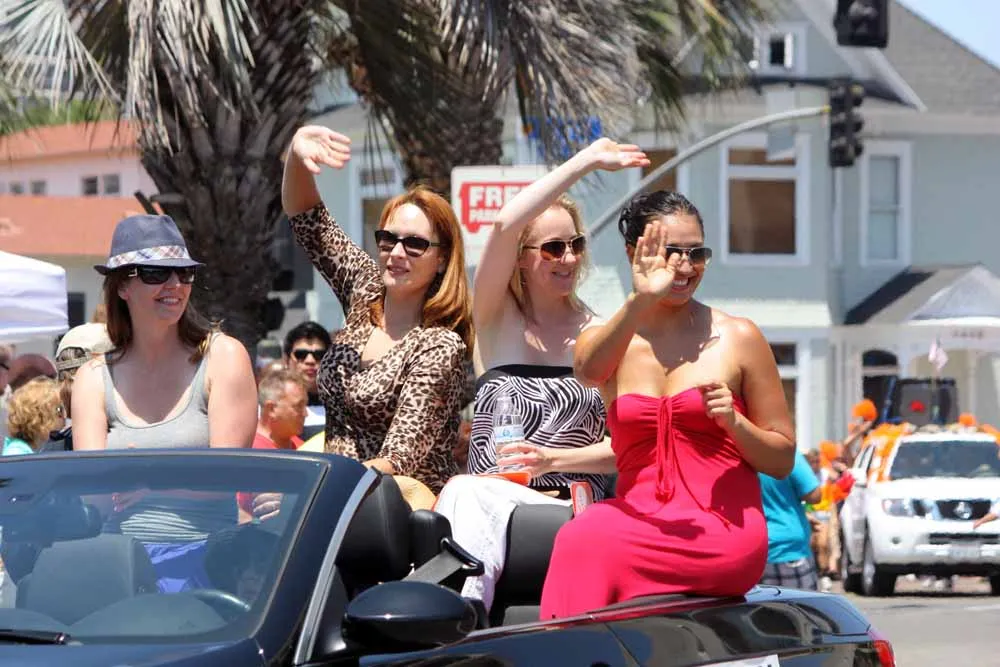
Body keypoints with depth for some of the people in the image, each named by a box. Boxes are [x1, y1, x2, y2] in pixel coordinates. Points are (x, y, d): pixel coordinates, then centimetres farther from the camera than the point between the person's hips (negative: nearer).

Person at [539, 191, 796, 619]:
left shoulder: (737, 338, 9)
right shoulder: (609, 341, 14)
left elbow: (783, 461, 12)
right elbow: (589, 370, -14)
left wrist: (734, 422, -8)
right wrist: (639, 301, -30)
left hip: (726, 528, -2)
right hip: (638, 516, 2)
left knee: (587, 542, -29)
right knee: (582, 539, -32)